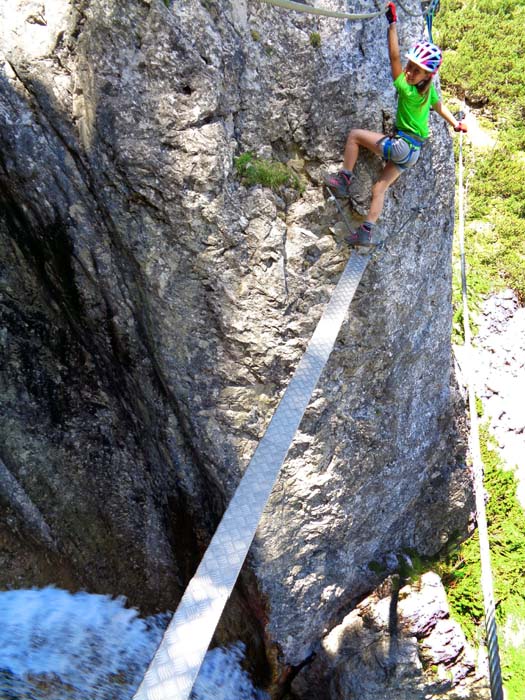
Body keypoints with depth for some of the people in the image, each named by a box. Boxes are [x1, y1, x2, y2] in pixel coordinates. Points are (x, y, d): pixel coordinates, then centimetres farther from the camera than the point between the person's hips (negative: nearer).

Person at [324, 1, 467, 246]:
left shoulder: (407, 90, -21)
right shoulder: (429, 89, 2)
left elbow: (394, 57, -22)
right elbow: (440, 107, 18)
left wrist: (392, 23, -22)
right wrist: (457, 124, 34)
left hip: (401, 145, -9)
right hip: (413, 151, 9)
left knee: (355, 134, -6)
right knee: (379, 189, 12)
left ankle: (344, 179, -2)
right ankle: (366, 233, 12)